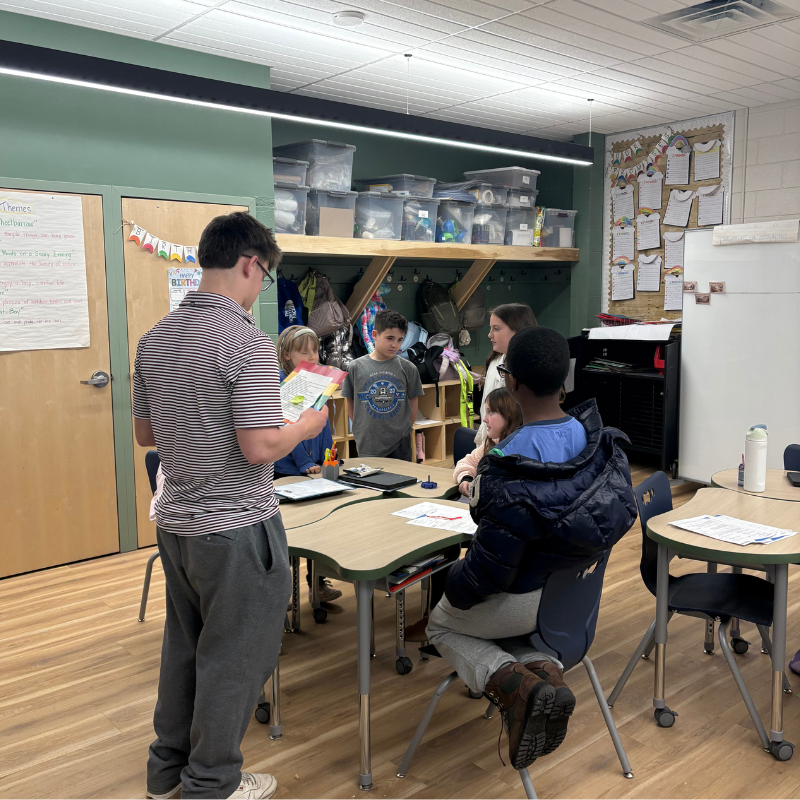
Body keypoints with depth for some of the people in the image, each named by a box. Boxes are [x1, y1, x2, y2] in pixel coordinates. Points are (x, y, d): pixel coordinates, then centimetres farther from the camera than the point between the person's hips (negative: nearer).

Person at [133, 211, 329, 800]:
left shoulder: (155, 339, 4)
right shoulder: (250, 345, -21)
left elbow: (145, 433, 11)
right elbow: (259, 449, -24)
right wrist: (306, 426, -6)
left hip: (176, 524, 8)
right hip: (237, 530, -8)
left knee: (184, 645, 22)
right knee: (235, 657, 9)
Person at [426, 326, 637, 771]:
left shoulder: (513, 466, -33)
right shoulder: (594, 438, -11)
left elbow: (491, 563, -27)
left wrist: (456, 589, -5)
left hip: (523, 599, -7)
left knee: (443, 626, 23)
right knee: (500, 626, 35)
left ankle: (514, 684, -4)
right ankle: (545, 669, 4)